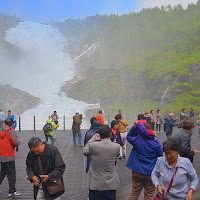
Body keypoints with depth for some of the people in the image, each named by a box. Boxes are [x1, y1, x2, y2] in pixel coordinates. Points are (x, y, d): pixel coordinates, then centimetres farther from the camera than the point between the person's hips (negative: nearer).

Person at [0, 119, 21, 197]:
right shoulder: (11, 131, -13)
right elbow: (16, 143, -18)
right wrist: (19, 141, 3)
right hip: (8, 157, -7)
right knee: (11, 174, 3)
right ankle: (12, 192, 10)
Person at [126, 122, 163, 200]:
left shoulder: (136, 140, -14)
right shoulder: (155, 142, -15)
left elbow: (129, 137, 9)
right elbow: (161, 155, -5)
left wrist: (134, 127, 0)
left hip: (137, 172, 1)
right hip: (151, 172, -1)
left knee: (134, 192, 17)